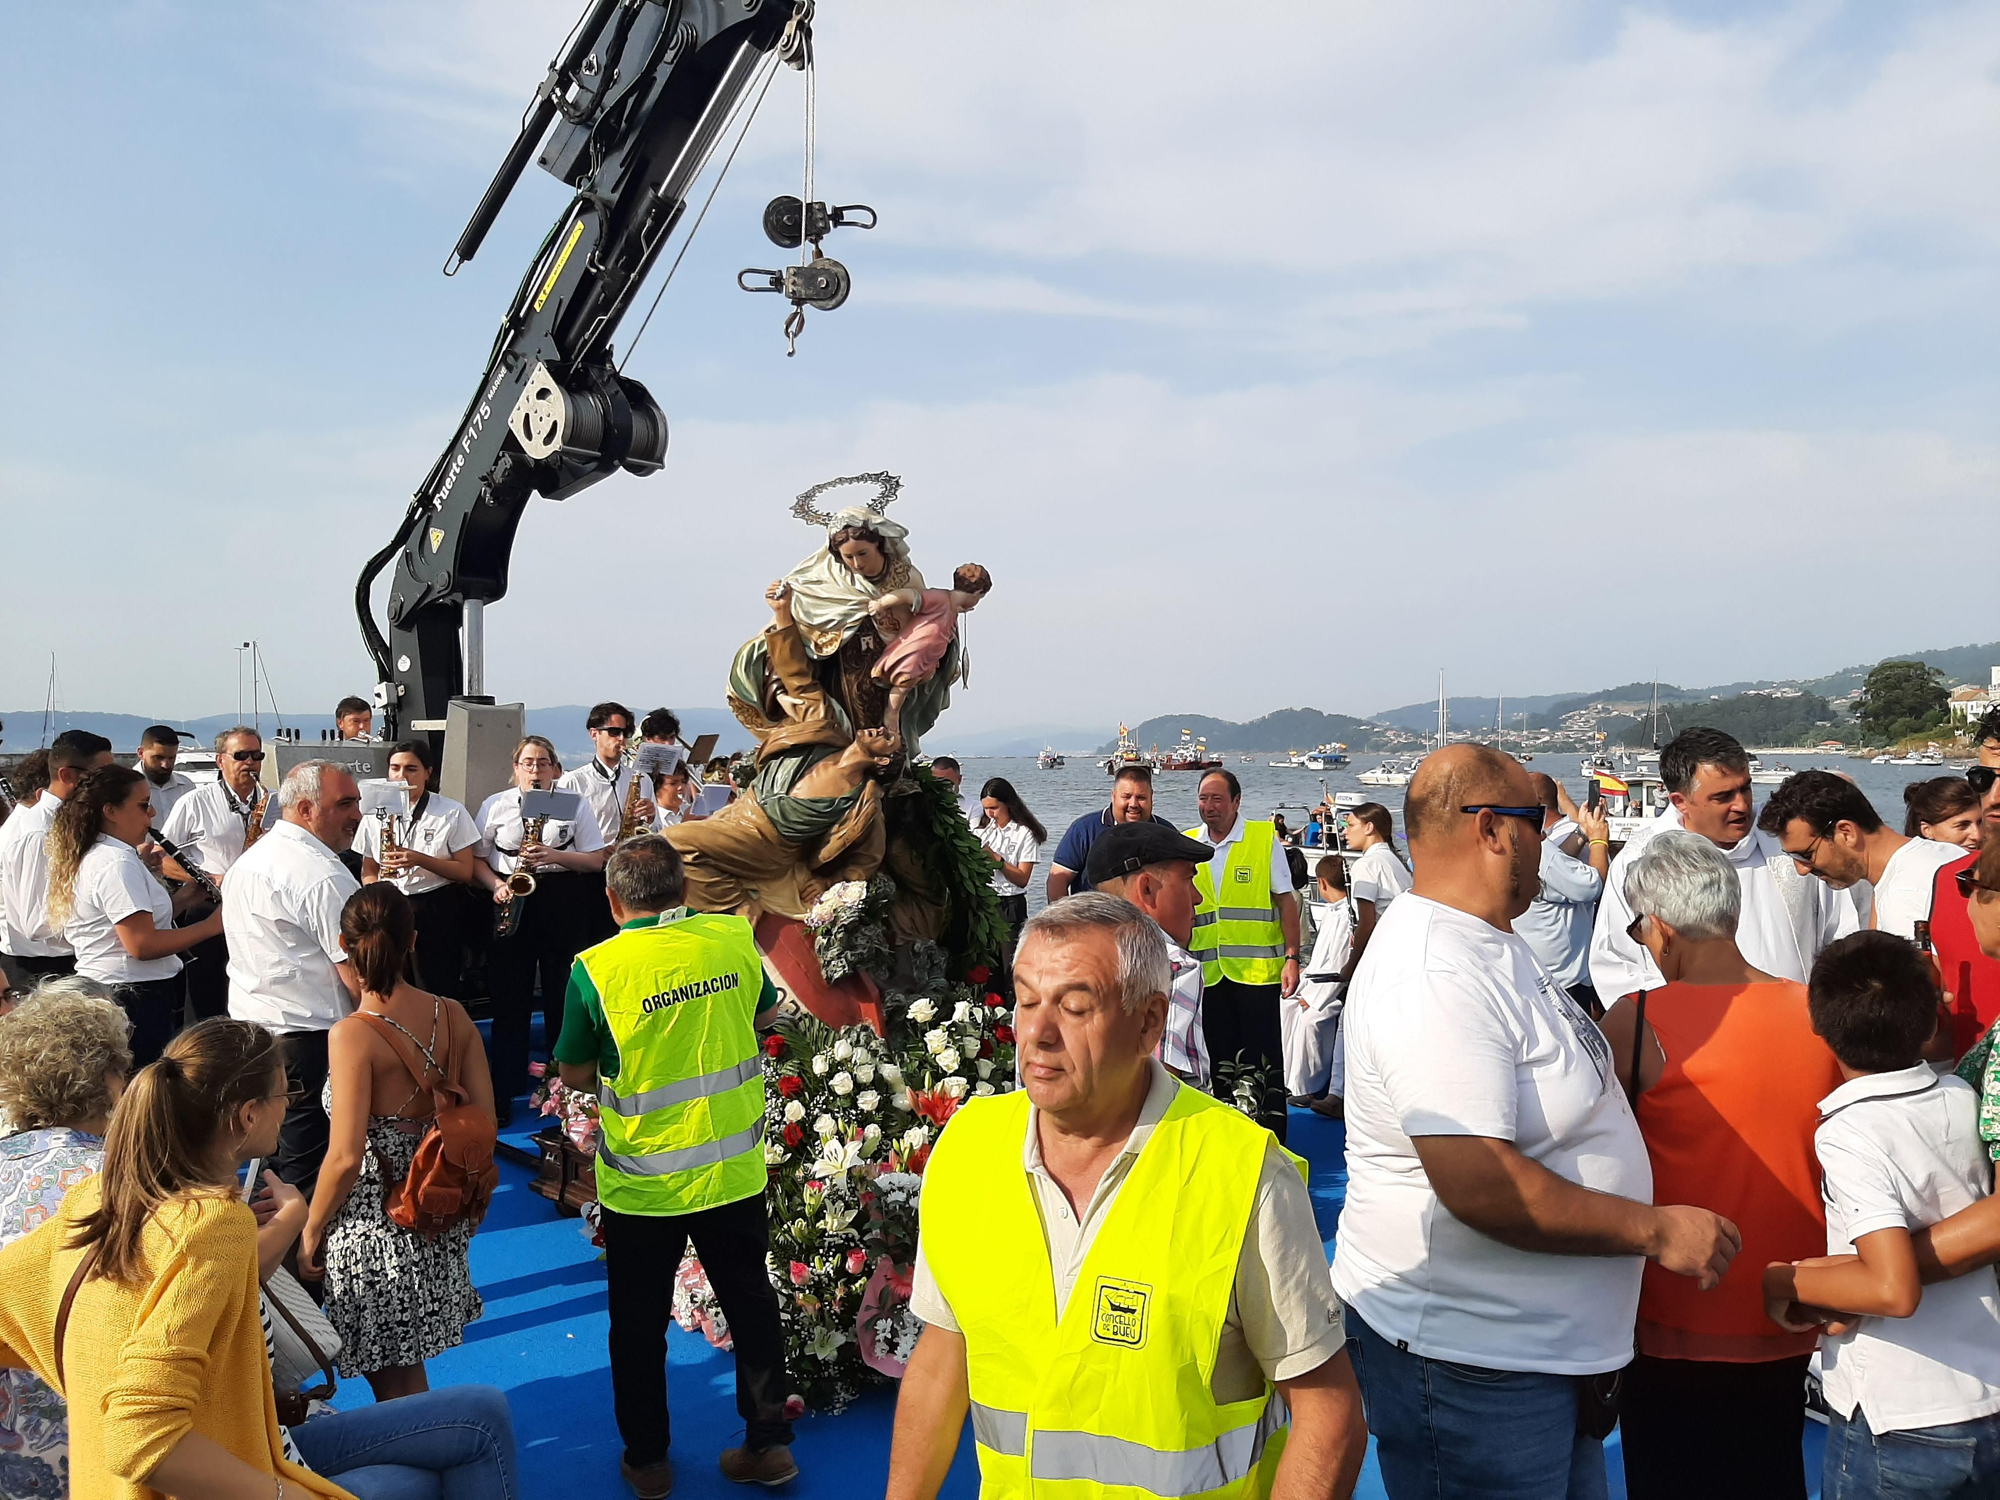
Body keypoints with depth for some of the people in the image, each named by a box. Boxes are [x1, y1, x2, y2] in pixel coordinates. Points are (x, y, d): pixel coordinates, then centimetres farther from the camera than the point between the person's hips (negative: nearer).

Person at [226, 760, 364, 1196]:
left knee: (277, 1154, 21)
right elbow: (357, 976, -18)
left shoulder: (249, 860, 13)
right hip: (306, 1040, -10)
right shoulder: (325, 877, -18)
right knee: (307, 1175, -2)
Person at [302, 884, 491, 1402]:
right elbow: (484, 1120, 1)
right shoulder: (453, 1016, -3)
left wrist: (311, 1234, -5)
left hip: (375, 1220, -6)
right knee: (409, 1367, 25)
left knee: (390, 1383, 12)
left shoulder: (352, 1035, -19)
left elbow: (345, 1158, -20)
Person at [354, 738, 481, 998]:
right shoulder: (375, 814, 7)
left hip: (439, 911, -3)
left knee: (440, 993, -2)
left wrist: (420, 859, -19)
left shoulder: (452, 812, -3)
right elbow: (368, 871, 12)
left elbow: (465, 871, -6)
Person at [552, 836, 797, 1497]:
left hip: (642, 1184, -2)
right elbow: (764, 1012, 10)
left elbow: (576, 1074, -5)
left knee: (640, 1324, 18)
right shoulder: (734, 938, -9)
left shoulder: (596, 969, -18)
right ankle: (769, 1442, 31)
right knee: (751, 1303, 19)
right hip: (734, 1168, 3)